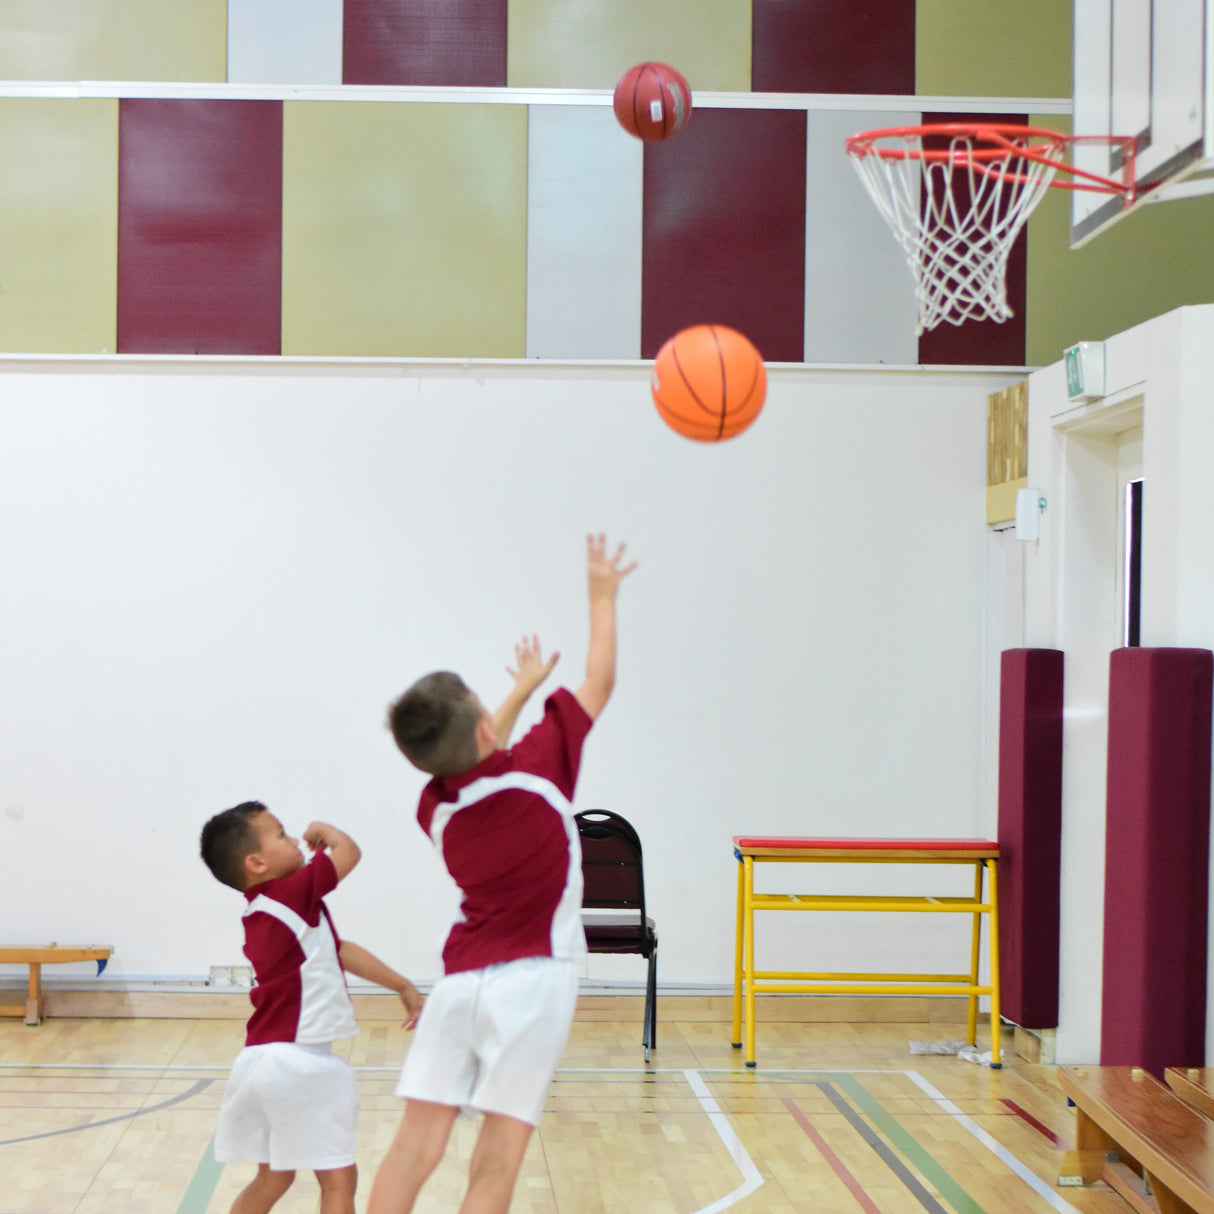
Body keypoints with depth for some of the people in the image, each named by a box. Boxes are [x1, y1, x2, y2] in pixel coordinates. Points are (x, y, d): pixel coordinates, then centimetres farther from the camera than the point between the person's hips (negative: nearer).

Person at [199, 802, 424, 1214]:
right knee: (338, 1178, 0)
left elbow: (340, 951, 19)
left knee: (272, 1177, 20)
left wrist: (401, 985, 23)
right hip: (299, 1063, -9)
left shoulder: (263, 911, 14)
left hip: (262, 1059, 9)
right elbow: (348, 851, -13)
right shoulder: (293, 894, -13)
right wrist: (323, 830, 9)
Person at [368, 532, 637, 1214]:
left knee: (417, 1144, 1)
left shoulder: (434, 809, 4)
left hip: (461, 979, 4)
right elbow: (599, 683, 6)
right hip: (532, 979, -4)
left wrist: (523, 689, 39)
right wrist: (603, 594, 20)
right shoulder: (537, 771, -8)